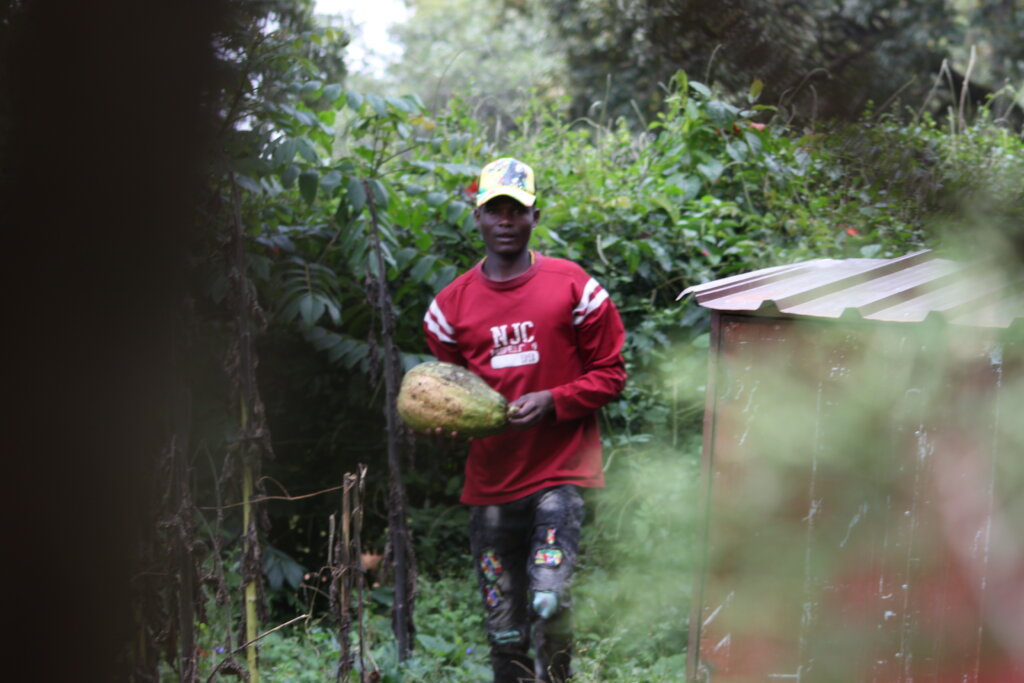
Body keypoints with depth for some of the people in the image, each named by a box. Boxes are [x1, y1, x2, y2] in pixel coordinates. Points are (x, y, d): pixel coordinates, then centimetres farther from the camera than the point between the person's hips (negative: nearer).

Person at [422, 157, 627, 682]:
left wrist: (552, 402, -14)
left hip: (560, 471, -3)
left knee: (549, 598, -21)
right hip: (490, 482, 3)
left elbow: (609, 374, 2)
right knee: (503, 629, 6)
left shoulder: (572, 286, -1)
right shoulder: (452, 303, 7)